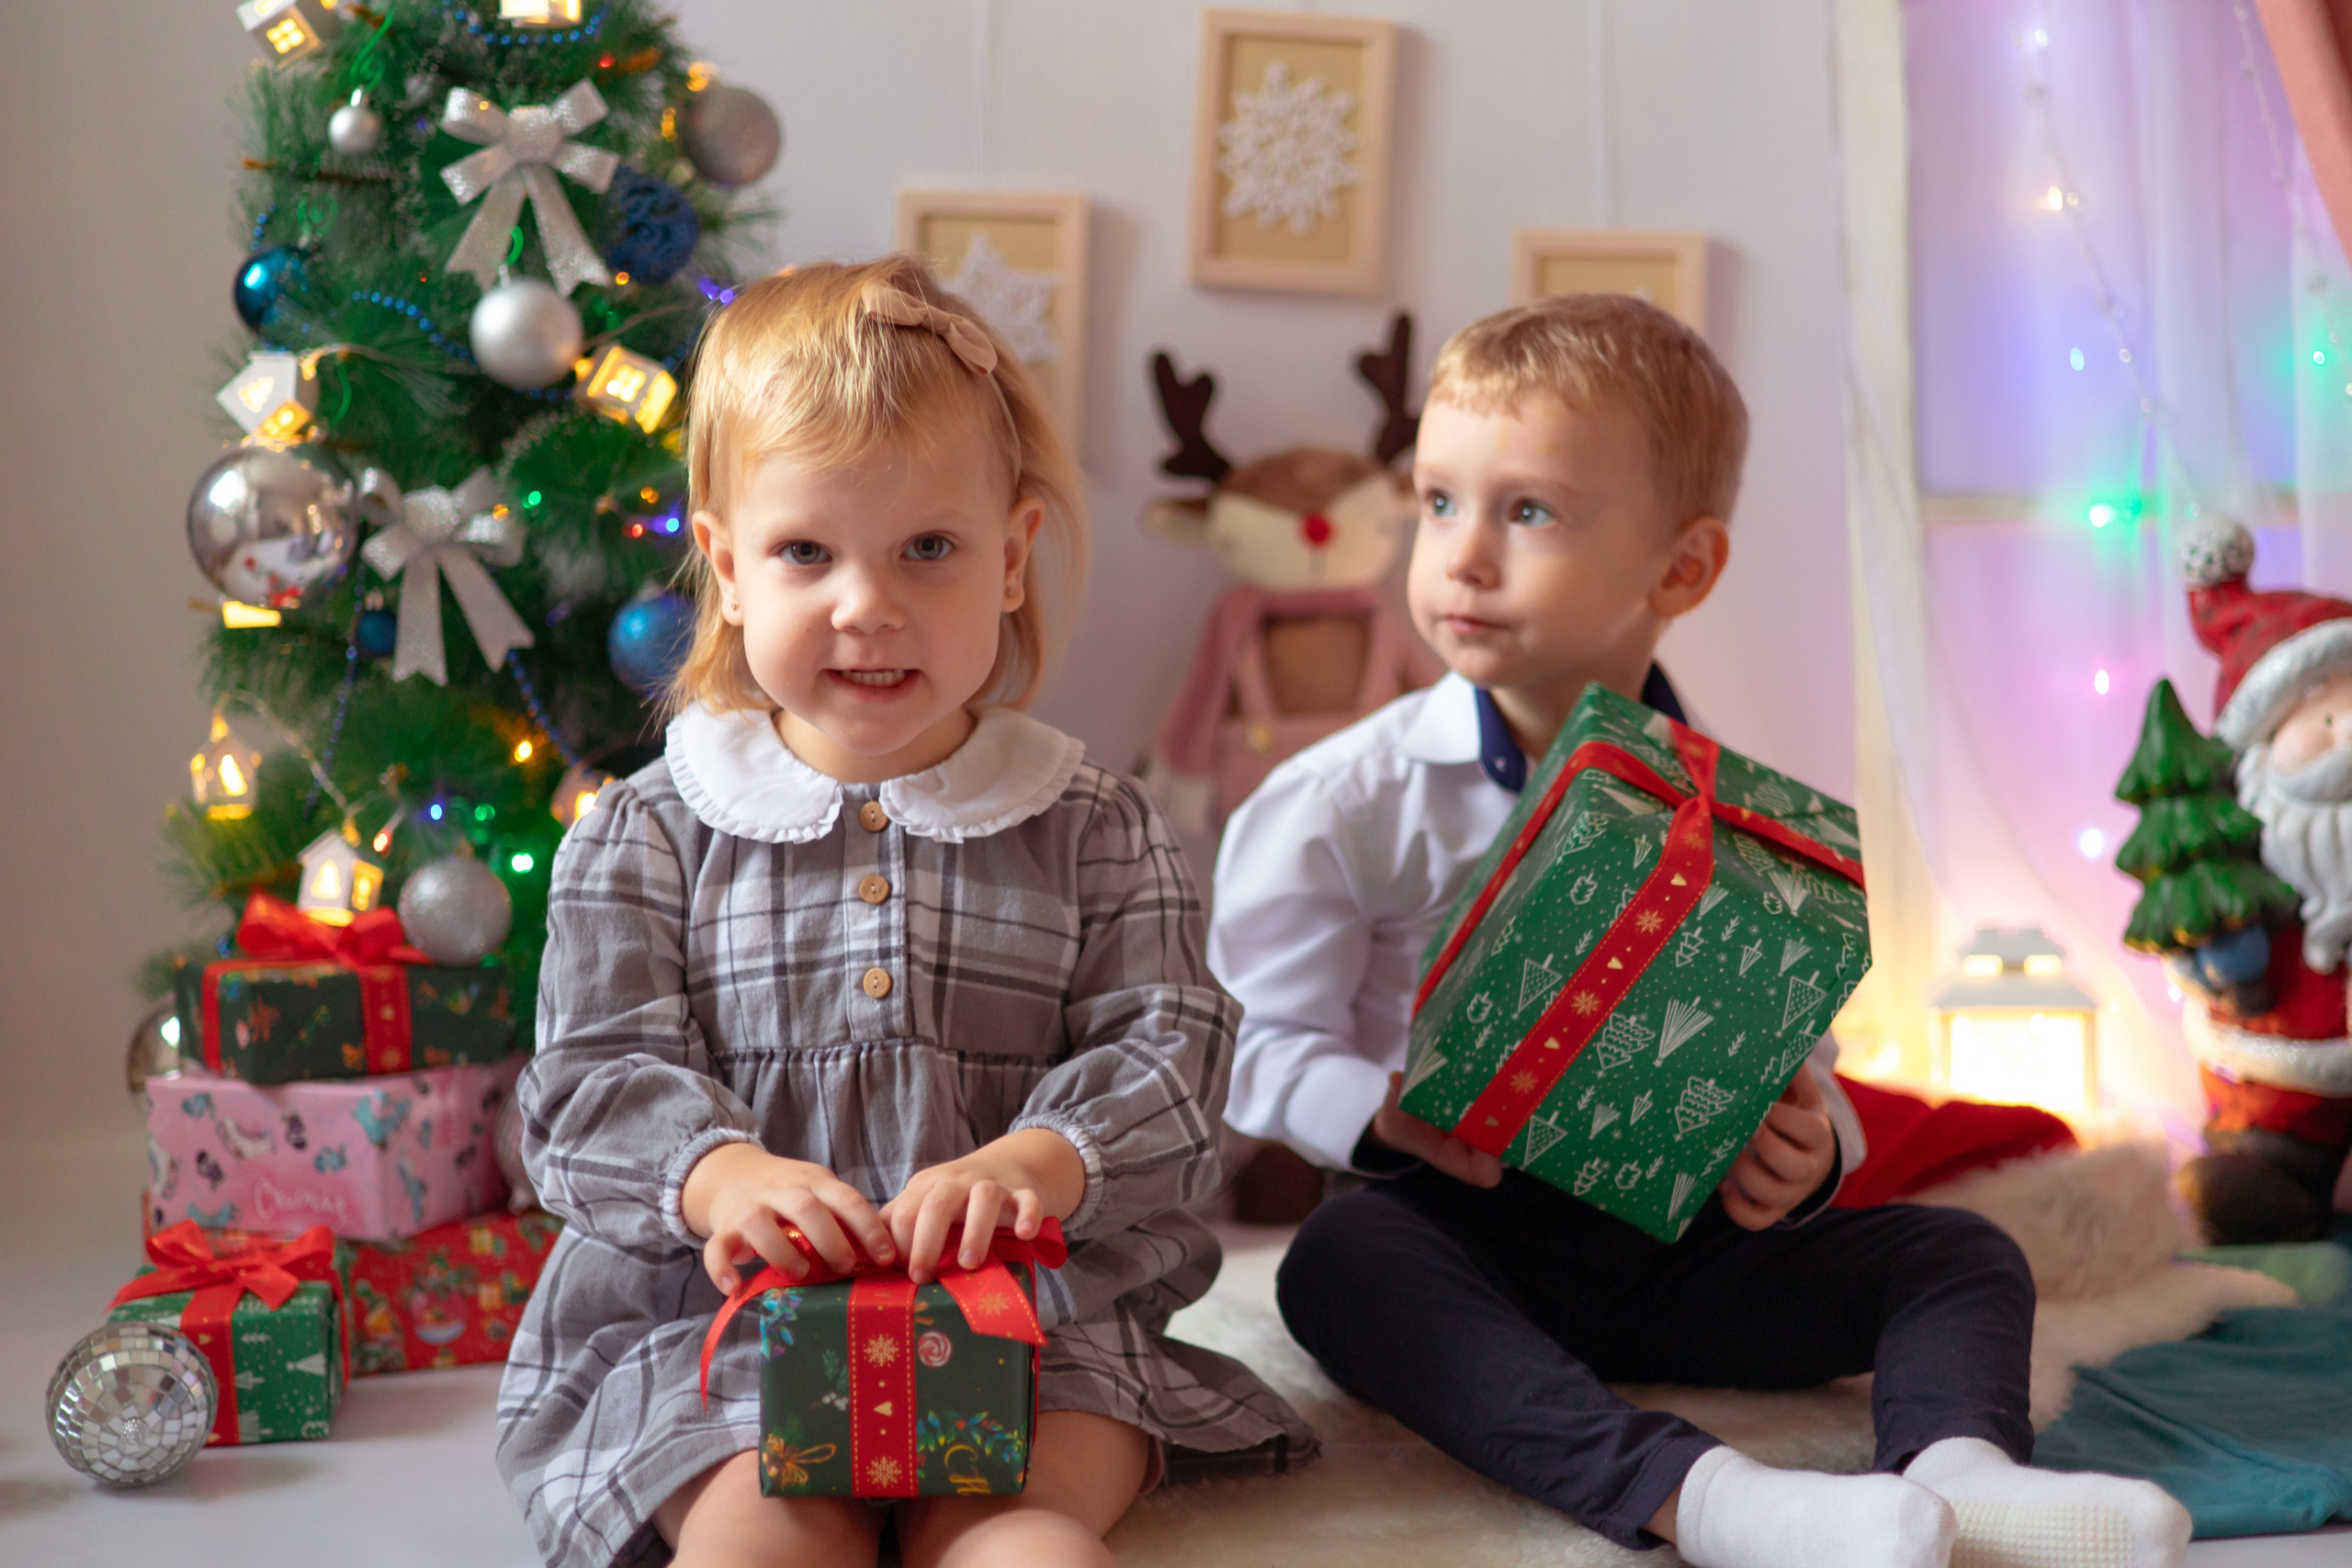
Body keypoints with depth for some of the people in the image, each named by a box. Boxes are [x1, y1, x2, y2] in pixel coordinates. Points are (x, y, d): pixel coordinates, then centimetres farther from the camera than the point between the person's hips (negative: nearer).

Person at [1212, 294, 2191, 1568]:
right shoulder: (1346, 801, -3)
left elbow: (1793, 1062, 6)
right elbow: (1263, 1042, -4)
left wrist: (1802, 1153, -18)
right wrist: (1383, 1112, -25)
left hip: (1672, 1243, 3)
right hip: (1453, 1229, -3)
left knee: (1960, 1253, -8)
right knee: (1336, 1261, -35)